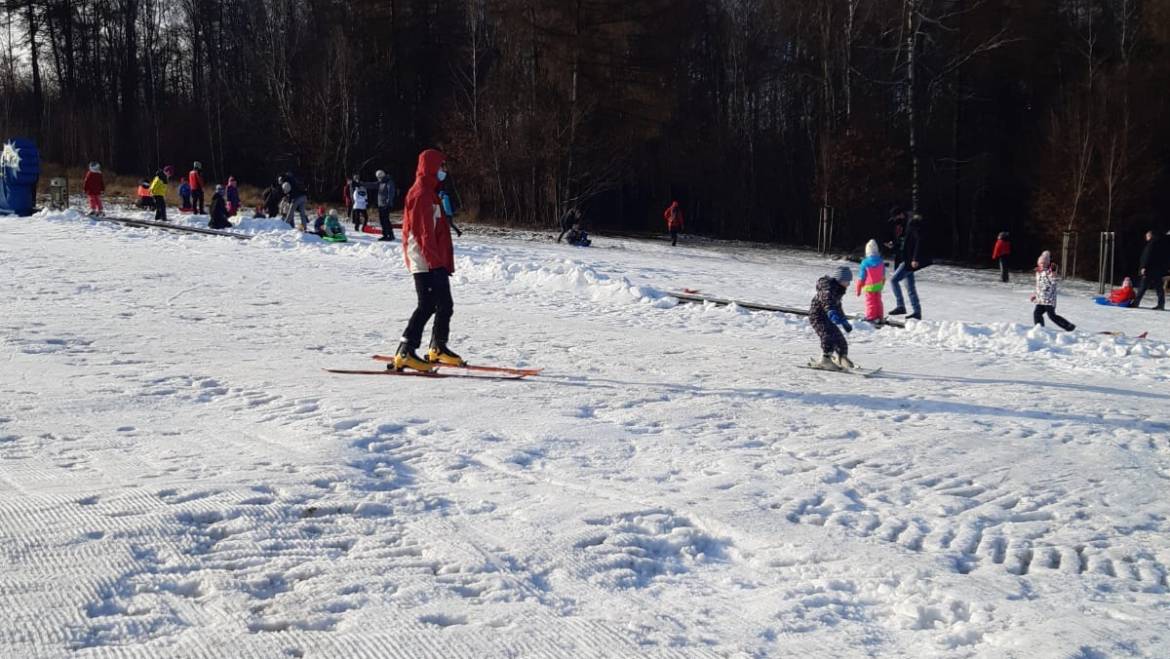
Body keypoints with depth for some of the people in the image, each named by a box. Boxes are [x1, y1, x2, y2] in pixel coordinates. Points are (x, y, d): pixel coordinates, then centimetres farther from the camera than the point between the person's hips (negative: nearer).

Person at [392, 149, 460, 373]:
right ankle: (405, 353, -14)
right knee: (427, 305, -14)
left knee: (445, 304, 15)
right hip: (425, 262, -10)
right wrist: (434, 260, -24)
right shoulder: (421, 193, -12)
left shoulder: (430, 192, 21)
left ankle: (438, 348, 27)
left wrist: (445, 261, 23)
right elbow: (423, 231, -20)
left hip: (435, 262, 10)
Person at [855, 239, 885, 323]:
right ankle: (879, 317, 21)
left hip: (869, 287, -5)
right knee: (878, 301, 15)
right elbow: (883, 275, 8)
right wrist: (882, 284, 25)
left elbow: (861, 277, -12)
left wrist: (858, 289, -2)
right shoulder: (880, 262, -5)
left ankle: (871, 318, 6)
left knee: (870, 302, 4)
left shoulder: (865, 263, -20)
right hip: (878, 286, 5)